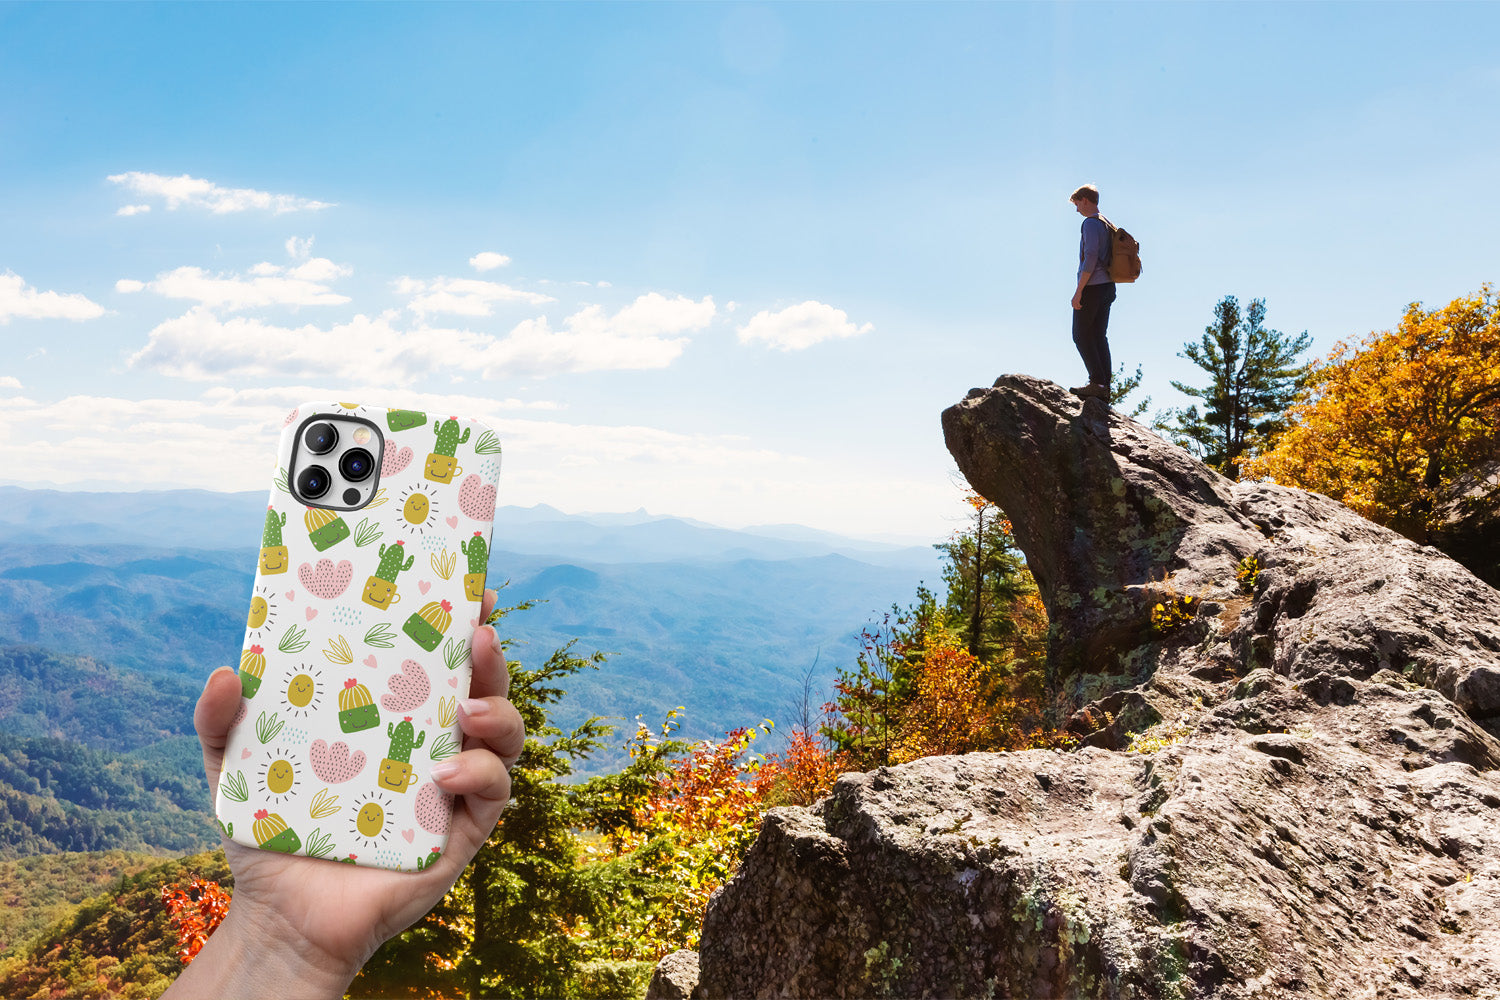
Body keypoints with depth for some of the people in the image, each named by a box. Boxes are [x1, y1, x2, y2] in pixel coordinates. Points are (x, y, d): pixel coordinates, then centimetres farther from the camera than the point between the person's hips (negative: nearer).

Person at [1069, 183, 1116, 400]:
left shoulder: (1091, 223, -9)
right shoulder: (1107, 225, 19)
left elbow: (1091, 258, -19)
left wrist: (1079, 291, -19)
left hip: (1092, 286, -9)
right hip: (1108, 286, 9)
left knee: (1082, 335, -7)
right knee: (1100, 336, 7)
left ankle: (1097, 382, -13)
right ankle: (1105, 387, 4)